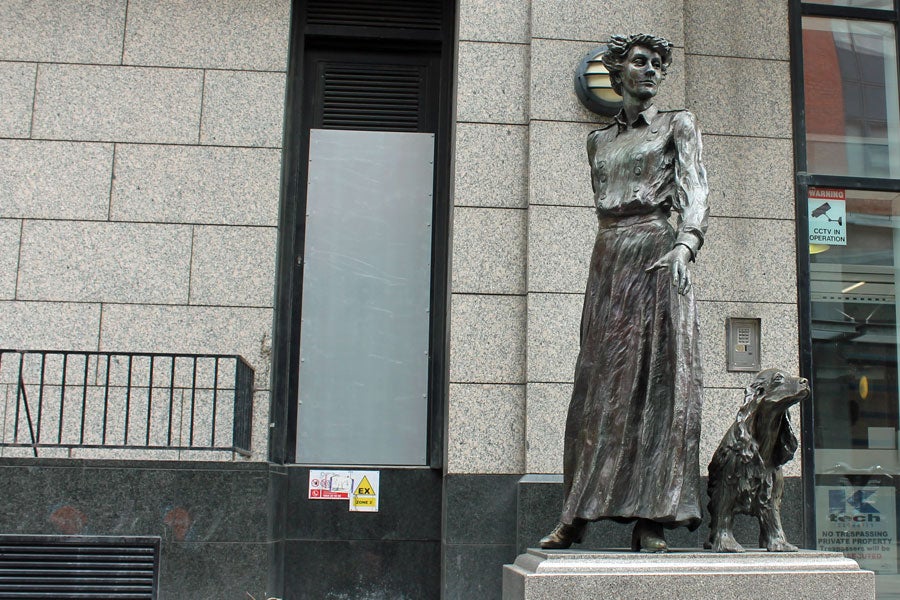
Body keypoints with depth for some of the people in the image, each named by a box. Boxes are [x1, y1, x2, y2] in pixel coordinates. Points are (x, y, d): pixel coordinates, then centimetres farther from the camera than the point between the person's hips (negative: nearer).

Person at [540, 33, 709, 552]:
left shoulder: (678, 125, 9)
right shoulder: (600, 140, 20)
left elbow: (697, 193, -5)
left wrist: (686, 244, -23)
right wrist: (614, 251, 13)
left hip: (657, 257, -4)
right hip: (607, 260, 4)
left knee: (657, 378, -8)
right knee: (599, 382, 0)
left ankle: (651, 519, -8)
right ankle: (577, 514, 1)